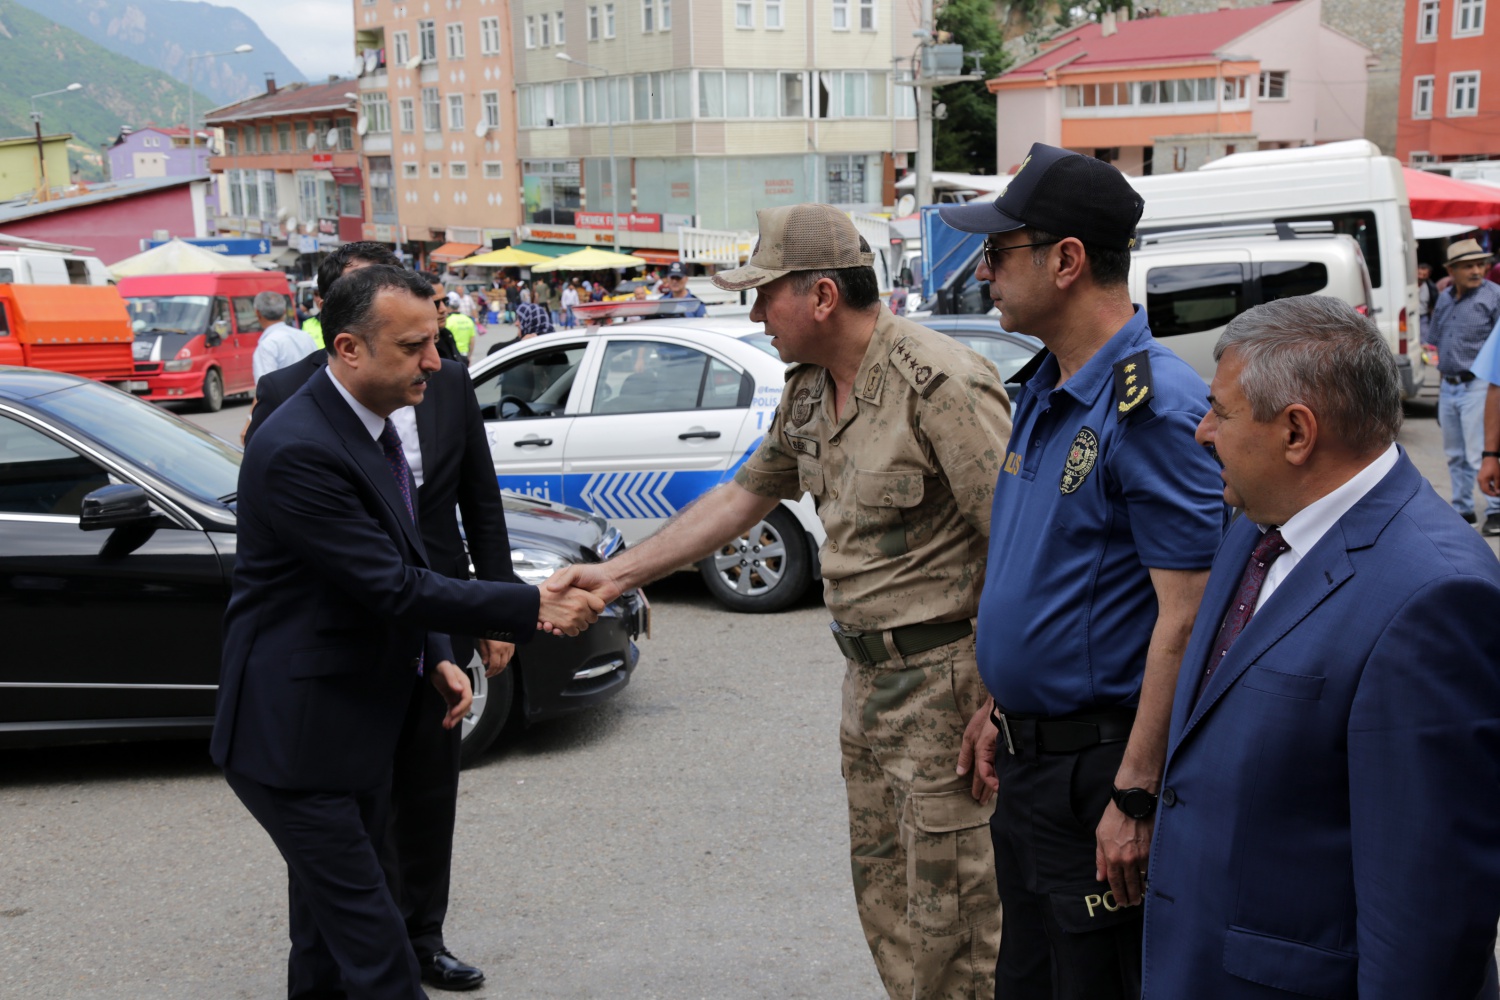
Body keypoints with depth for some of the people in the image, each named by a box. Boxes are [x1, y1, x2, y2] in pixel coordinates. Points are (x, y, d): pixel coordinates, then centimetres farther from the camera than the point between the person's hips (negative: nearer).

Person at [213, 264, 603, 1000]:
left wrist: (437, 657, 5)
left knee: (329, 941, 20)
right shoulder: (299, 449, -24)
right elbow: (392, 585, -24)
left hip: (359, 729, 10)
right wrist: (532, 608, -21)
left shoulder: (370, 424, 7)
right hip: (297, 739, -10)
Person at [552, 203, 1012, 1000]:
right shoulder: (808, 393, 8)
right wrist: (617, 573, 15)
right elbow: (741, 498, 18)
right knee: (883, 891, 19)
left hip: (943, 683, -9)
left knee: (954, 912, -1)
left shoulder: (940, 383, -20)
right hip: (868, 679, 9)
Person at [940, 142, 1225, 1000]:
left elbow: (1185, 619, -23)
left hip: (1099, 763, -9)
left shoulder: (1155, 407, -20)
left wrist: (1135, 798, -24)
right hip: (1030, 762, 9)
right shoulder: (1044, 390, 9)